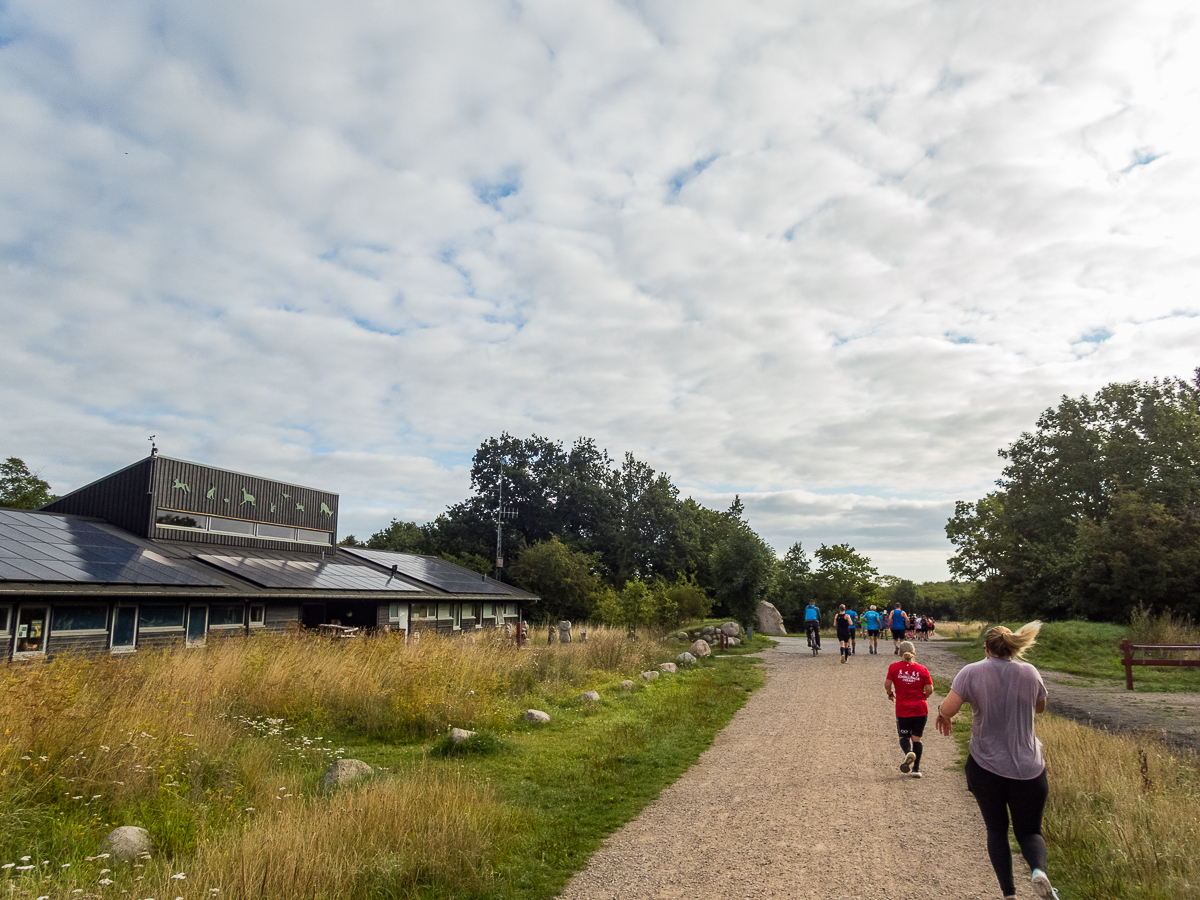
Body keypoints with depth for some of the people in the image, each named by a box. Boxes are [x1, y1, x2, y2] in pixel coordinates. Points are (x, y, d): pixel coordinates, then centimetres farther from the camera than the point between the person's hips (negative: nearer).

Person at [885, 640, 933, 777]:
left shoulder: (894, 667, -4)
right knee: (916, 738, 11)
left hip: (902, 709, -1)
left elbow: (887, 684, -10)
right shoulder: (922, 669, -2)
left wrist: (890, 694, 10)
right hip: (920, 709, 1)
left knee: (904, 736, 12)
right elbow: (929, 690, -3)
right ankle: (916, 769, 11)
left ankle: (908, 753, -20)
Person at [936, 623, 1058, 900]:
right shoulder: (1029, 672, 0)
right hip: (1029, 769, 2)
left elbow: (947, 709, -17)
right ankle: (1039, 869, -14)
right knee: (1029, 831, 15)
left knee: (996, 830, 17)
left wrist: (942, 713, 4)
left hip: (986, 766, -1)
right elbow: (1040, 707, 18)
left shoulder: (972, 672, -9)